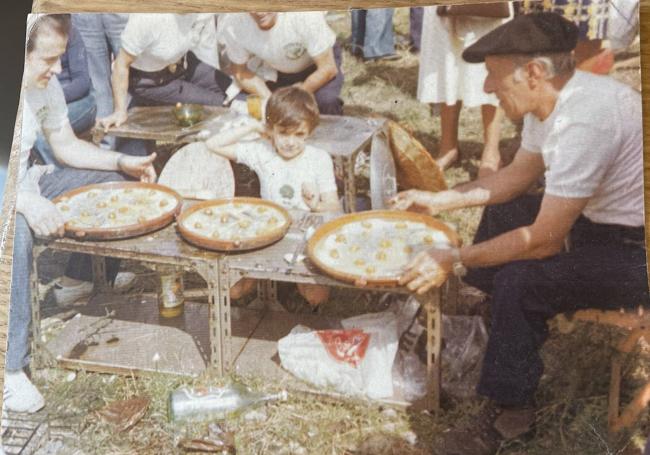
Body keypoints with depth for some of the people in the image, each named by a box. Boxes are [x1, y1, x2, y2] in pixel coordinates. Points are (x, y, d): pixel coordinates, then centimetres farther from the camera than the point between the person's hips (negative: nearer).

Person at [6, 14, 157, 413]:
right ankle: (9, 367, -31)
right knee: (16, 230, -40)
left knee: (111, 179, 7)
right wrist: (26, 202, -48)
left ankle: (79, 279, 19)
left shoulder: (46, 86, -6)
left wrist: (122, 162, -8)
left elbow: (67, 146, 7)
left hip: (25, 186, 8)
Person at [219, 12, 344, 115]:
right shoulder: (232, 26, -28)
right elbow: (240, 71, -10)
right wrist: (267, 98, -25)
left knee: (327, 101, -31)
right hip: (275, 70, 3)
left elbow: (328, 68, -27)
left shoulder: (306, 15, -36)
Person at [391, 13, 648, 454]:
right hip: (604, 220, 10)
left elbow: (543, 240, -28)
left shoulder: (582, 121, -32)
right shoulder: (553, 99, -3)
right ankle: (497, 330, 26)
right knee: (502, 211, 15)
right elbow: (518, 175, 13)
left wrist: (455, 261, -20)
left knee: (519, 282, -23)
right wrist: (439, 199, 9)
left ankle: (509, 409, -2)